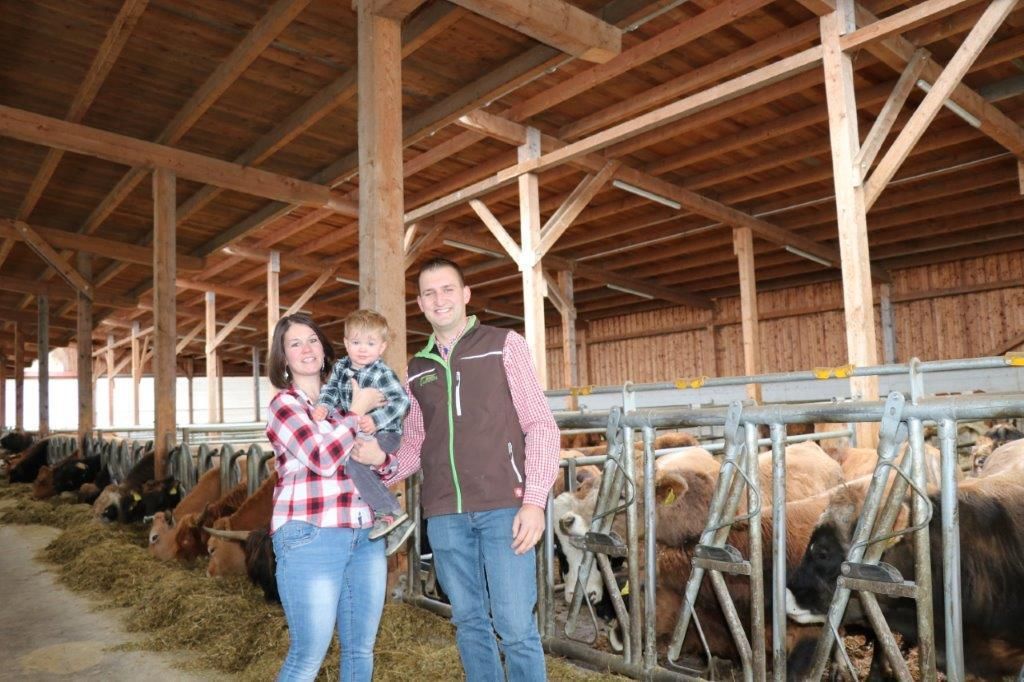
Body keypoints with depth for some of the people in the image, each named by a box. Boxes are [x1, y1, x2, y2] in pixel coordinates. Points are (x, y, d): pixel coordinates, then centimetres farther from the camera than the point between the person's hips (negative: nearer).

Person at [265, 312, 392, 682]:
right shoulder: (284, 404, -1)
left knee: (361, 650, 12)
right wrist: (358, 410, -8)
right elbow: (323, 458, -17)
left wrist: (380, 457, -7)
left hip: (365, 536, 6)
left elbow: (390, 459, 16)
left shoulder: (343, 401, 15)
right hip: (310, 537, -6)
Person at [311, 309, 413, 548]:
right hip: (355, 434, 9)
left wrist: (376, 420, -36)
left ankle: (392, 514, -22)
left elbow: (401, 401, -25)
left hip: (384, 434, -9)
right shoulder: (341, 367, 5)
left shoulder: (381, 374, -18)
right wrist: (323, 406, -18)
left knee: (351, 458, -29)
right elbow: (331, 389, 3)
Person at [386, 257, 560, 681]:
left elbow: (541, 425, -2)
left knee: (515, 626, -2)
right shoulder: (417, 370, 14)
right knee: (469, 622, 13)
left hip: (503, 507, -4)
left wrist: (535, 501, -11)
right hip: (444, 515, 4)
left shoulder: (504, 345, 2)